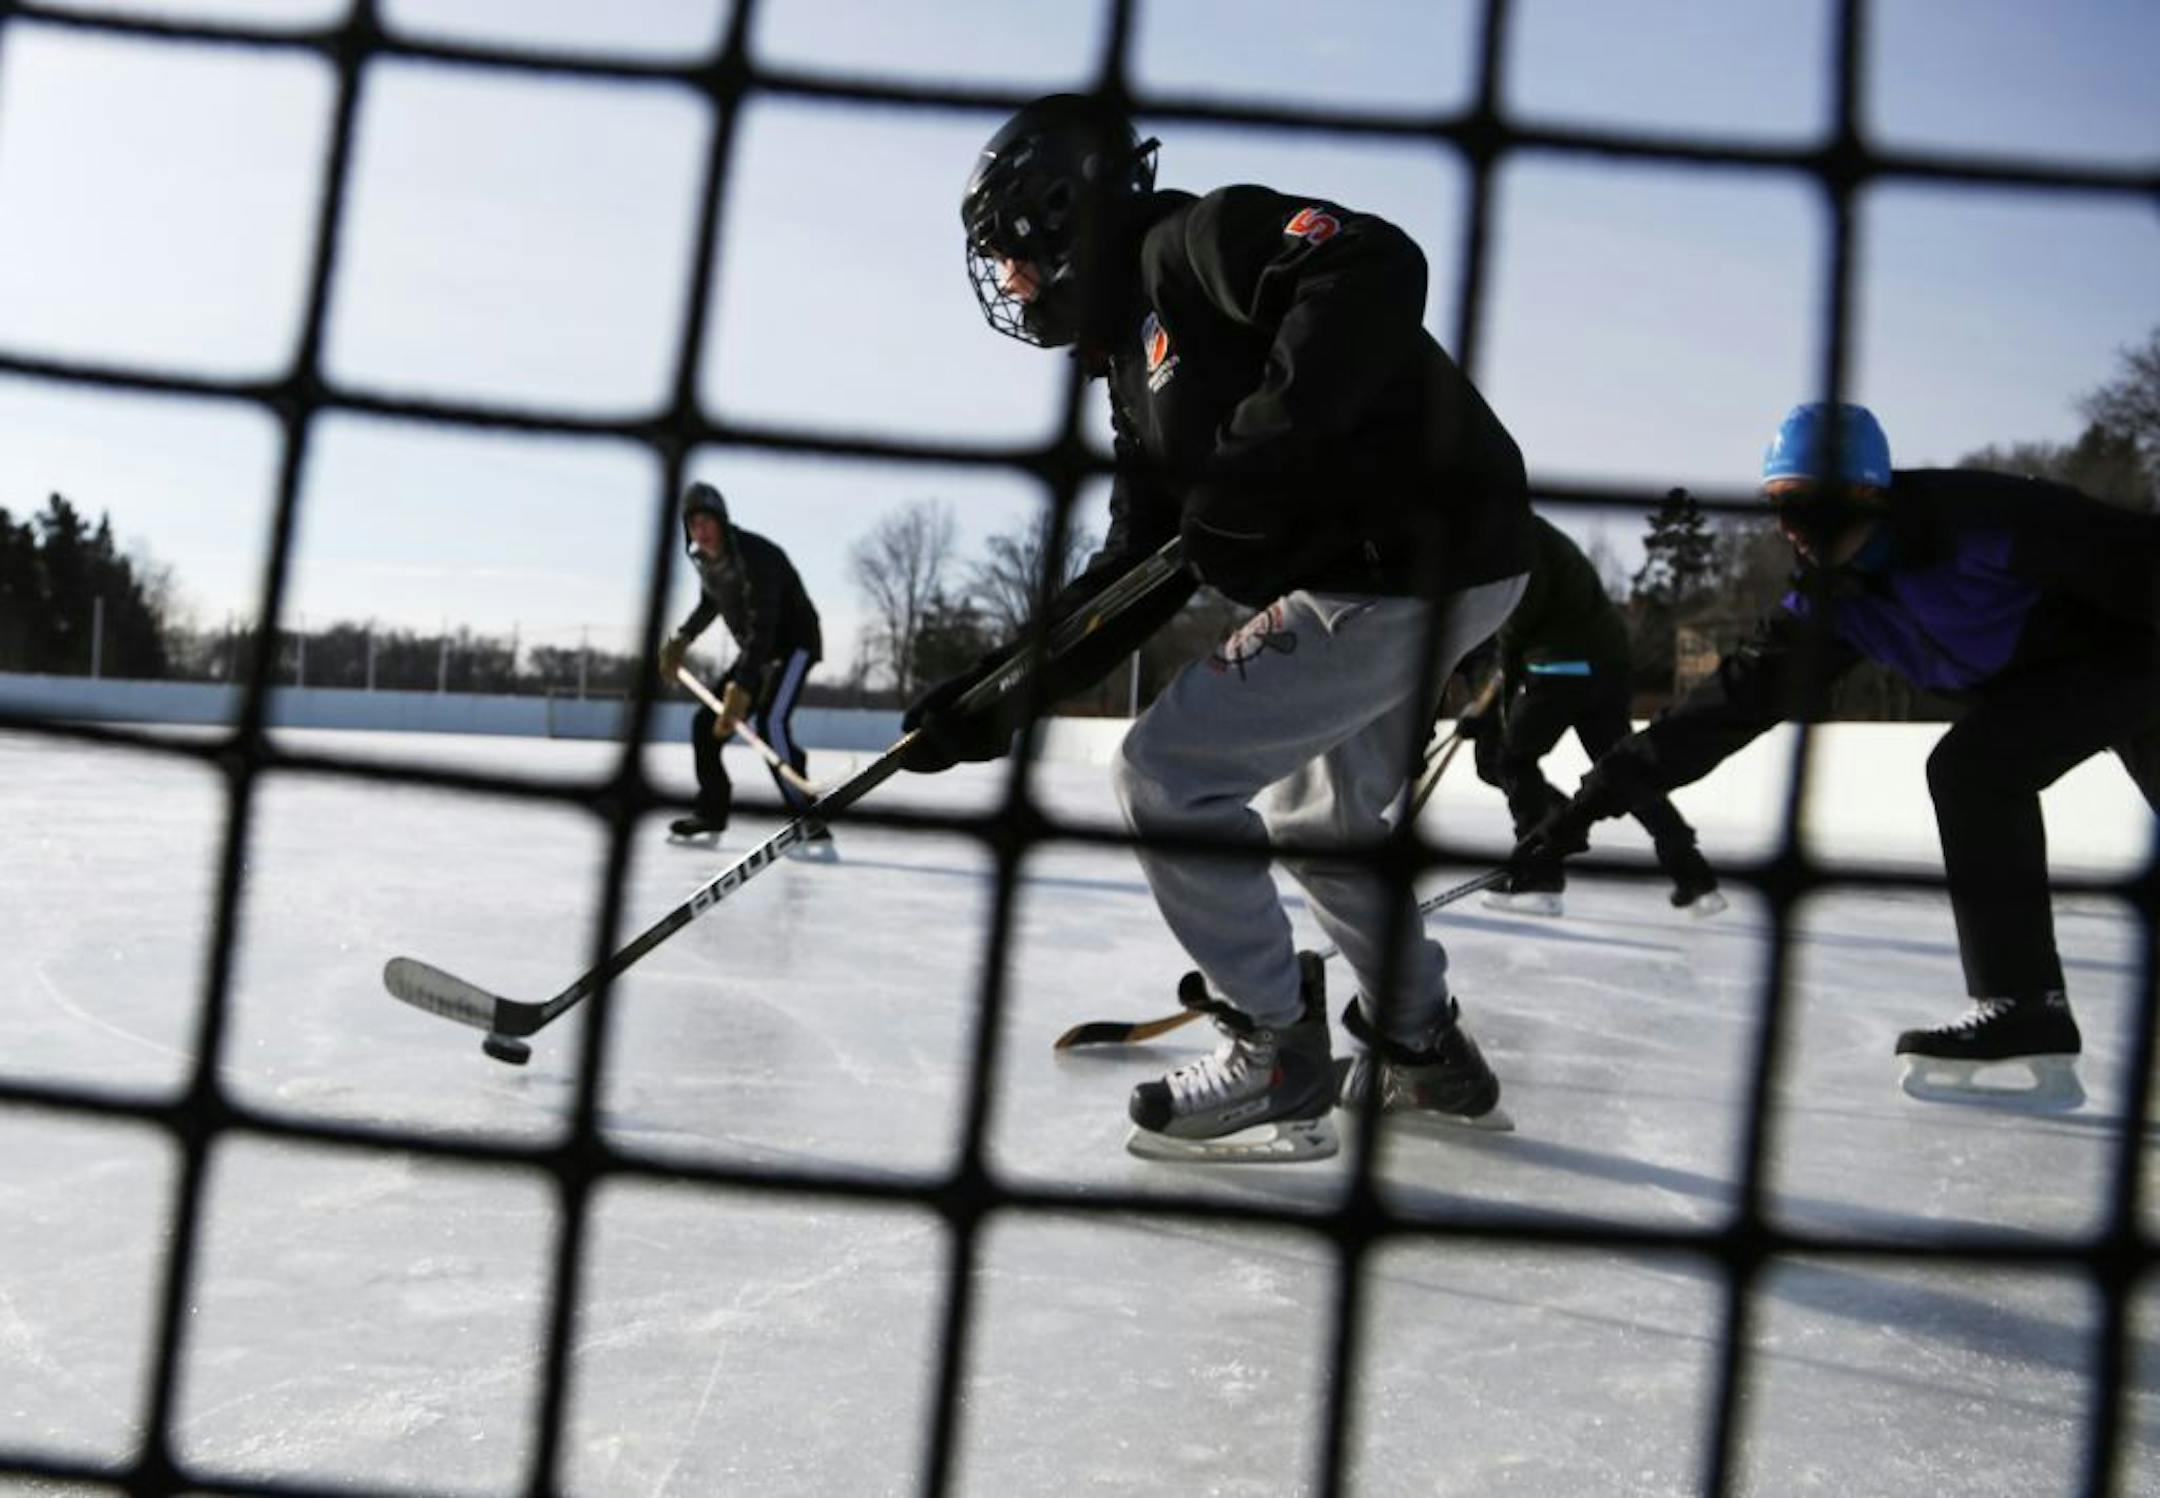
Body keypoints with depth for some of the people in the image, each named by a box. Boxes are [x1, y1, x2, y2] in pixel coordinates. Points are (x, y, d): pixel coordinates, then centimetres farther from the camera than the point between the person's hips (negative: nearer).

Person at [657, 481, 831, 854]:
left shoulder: (756, 555, -29)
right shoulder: (704, 557, -1)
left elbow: (762, 626, -36)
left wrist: (741, 689, -43)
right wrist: (681, 640, 9)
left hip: (793, 644, -9)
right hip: (754, 650, 9)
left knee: (769, 723, -30)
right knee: (706, 723, 9)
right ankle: (711, 813, 29)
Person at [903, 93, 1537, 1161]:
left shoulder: (1201, 241, -9)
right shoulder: (1135, 361, 19)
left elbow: (1377, 270, -27)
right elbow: (1136, 578, 14)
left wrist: (1255, 457, -30)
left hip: (1415, 560, -11)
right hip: (1399, 566, 11)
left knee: (1167, 772, -9)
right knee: (1316, 821, 26)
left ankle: (1276, 1059, 1)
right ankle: (1427, 1053, 39)